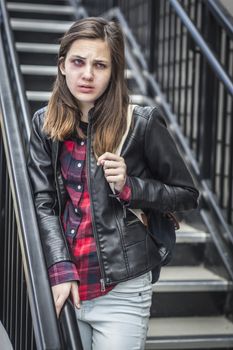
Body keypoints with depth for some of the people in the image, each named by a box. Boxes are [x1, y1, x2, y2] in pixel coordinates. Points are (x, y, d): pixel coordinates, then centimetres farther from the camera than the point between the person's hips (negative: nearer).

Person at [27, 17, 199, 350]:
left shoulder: (142, 122, -8)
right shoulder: (45, 124, 3)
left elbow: (187, 195, 0)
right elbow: (43, 203, 0)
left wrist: (129, 187, -15)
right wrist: (61, 270, -11)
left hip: (122, 291, -3)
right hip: (66, 285, 4)